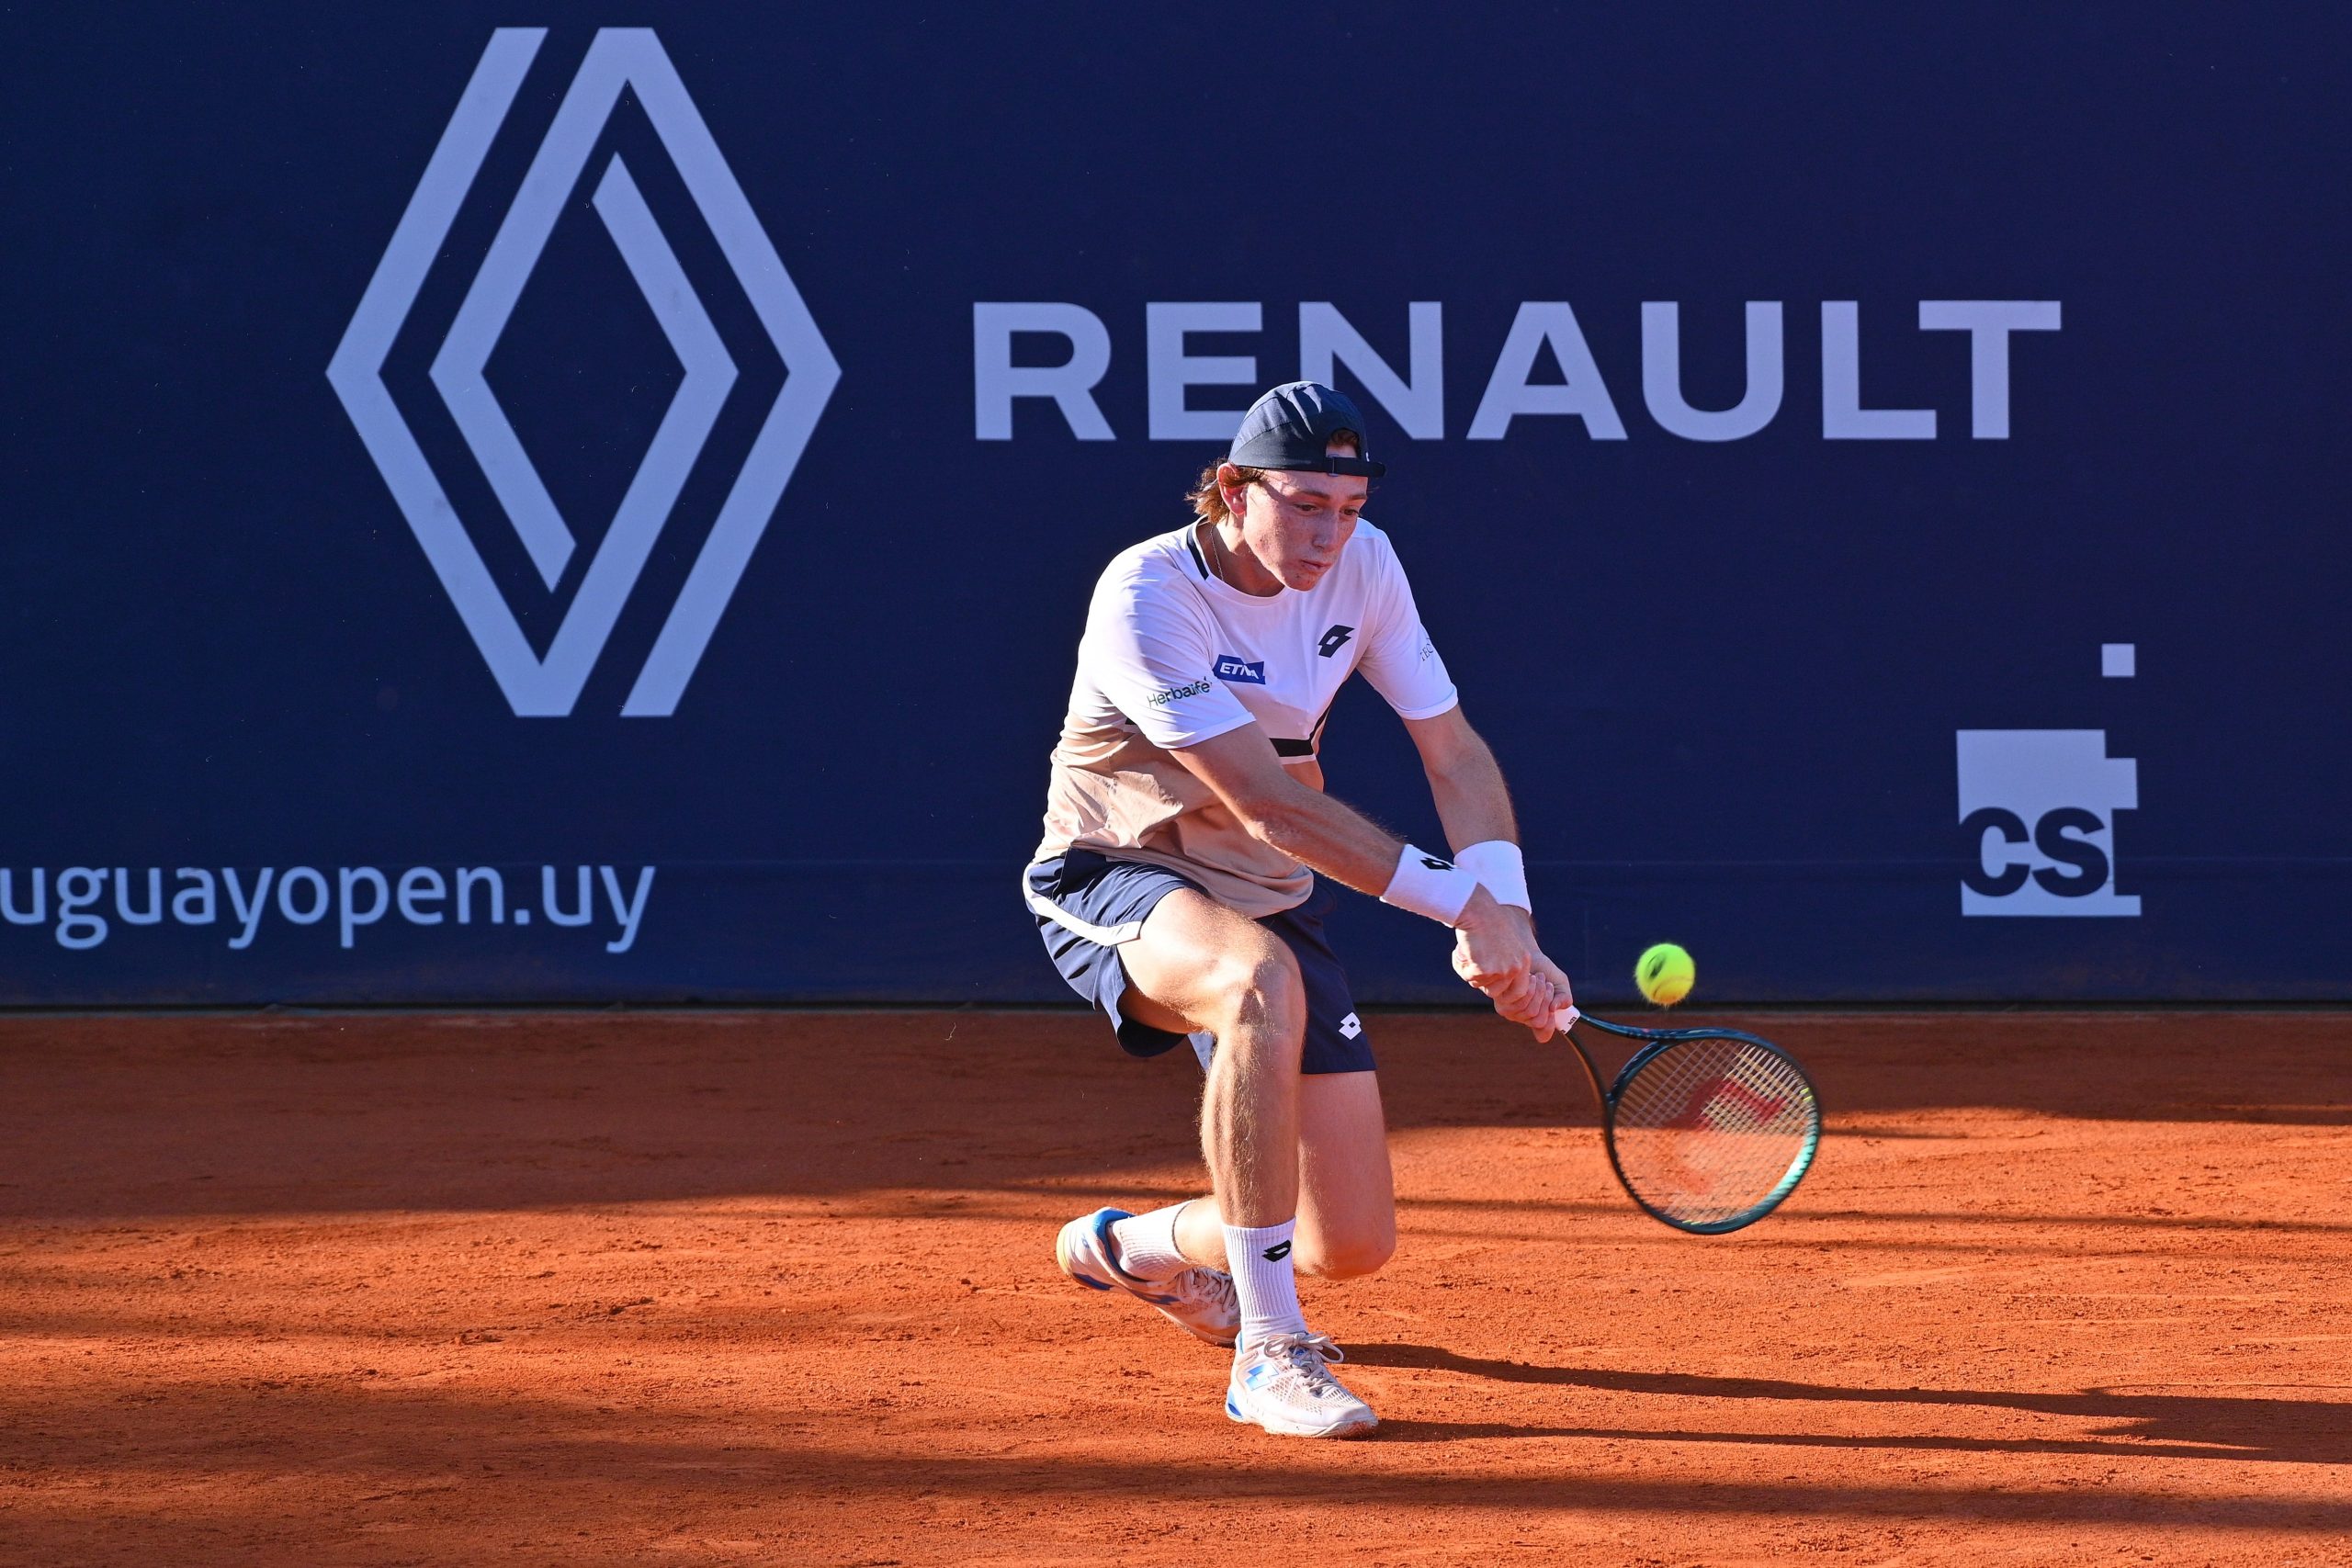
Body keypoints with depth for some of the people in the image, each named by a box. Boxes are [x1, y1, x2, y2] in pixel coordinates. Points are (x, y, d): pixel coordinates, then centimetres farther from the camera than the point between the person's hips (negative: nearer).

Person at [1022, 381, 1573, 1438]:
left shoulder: (1361, 565, -6)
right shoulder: (1147, 596, -25)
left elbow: (1455, 755, -3)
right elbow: (1265, 802, -30)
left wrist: (1509, 929, -19)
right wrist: (1463, 902, -33)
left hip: (1271, 902, 6)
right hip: (1114, 879, -6)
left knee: (1354, 1247, -3)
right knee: (1263, 982, -43)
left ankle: (1135, 1248, 33)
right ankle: (1269, 1353, -36)